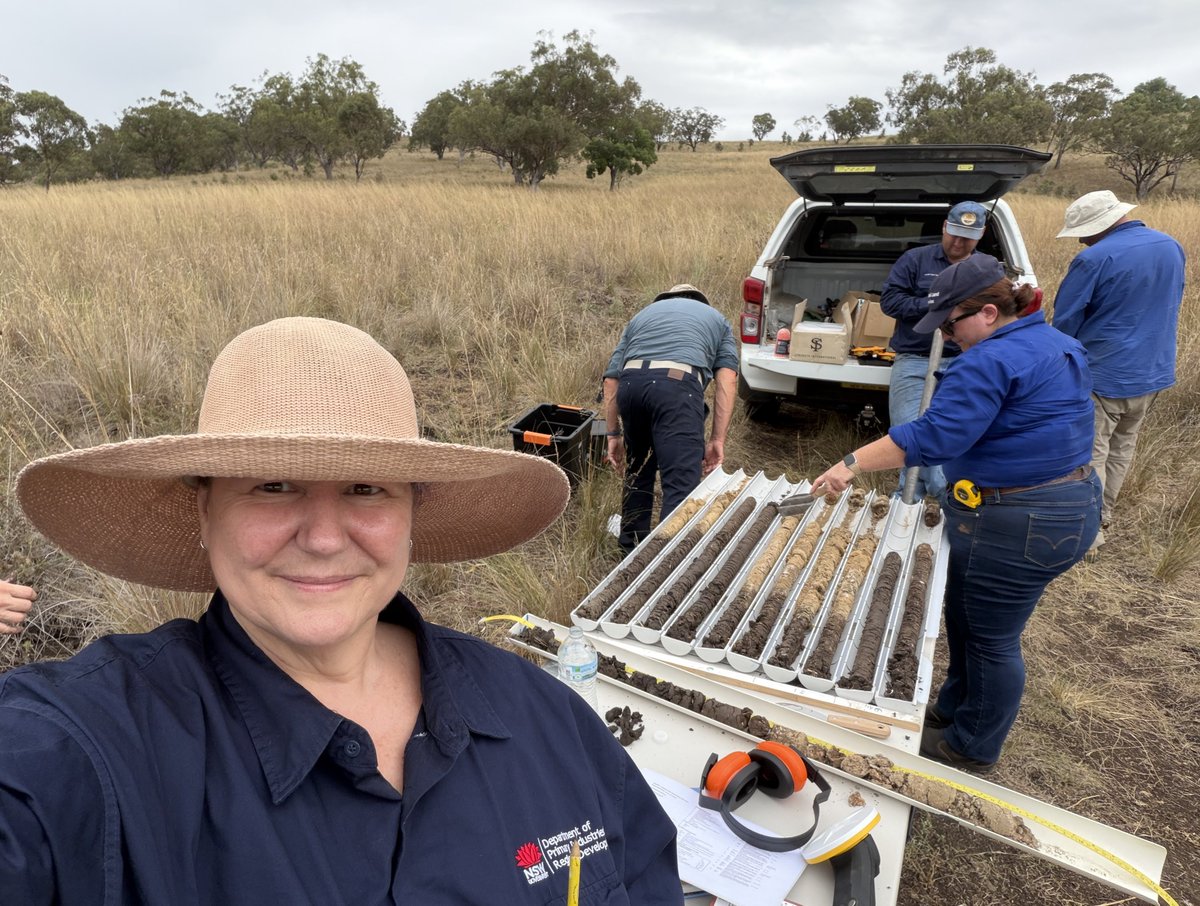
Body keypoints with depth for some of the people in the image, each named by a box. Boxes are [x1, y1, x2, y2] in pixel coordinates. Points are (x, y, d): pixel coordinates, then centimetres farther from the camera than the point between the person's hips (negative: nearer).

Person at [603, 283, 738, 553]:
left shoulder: (642, 315, 38)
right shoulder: (716, 319, 33)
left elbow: (611, 379, 25)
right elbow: (727, 380, 13)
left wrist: (614, 434, 28)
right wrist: (717, 440, 10)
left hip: (631, 382, 4)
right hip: (678, 386, -4)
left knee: (638, 471, 24)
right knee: (682, 485, -6)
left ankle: (632, 546, 35)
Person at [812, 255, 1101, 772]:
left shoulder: (992, 361, -22)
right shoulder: (1056, 345, 11)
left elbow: (933, 435, -28)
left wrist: (852, 465, -26)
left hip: (1015, 526, -10)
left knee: (989, 639, 8)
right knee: (968, 622, 23)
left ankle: (972, 749, 27)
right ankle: (954, 712, 41)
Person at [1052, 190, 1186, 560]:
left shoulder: (1095, 259, -21)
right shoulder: (1172, 248, 5)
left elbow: (1064, 322, -13)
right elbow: (1169, 308, 17)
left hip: (1105, 375, -8)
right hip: (1155, 372, 8)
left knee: (1090, 454, 1)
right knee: (1121, 448, 19)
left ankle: (1087, 535, 3)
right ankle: (1101, 517, 32)